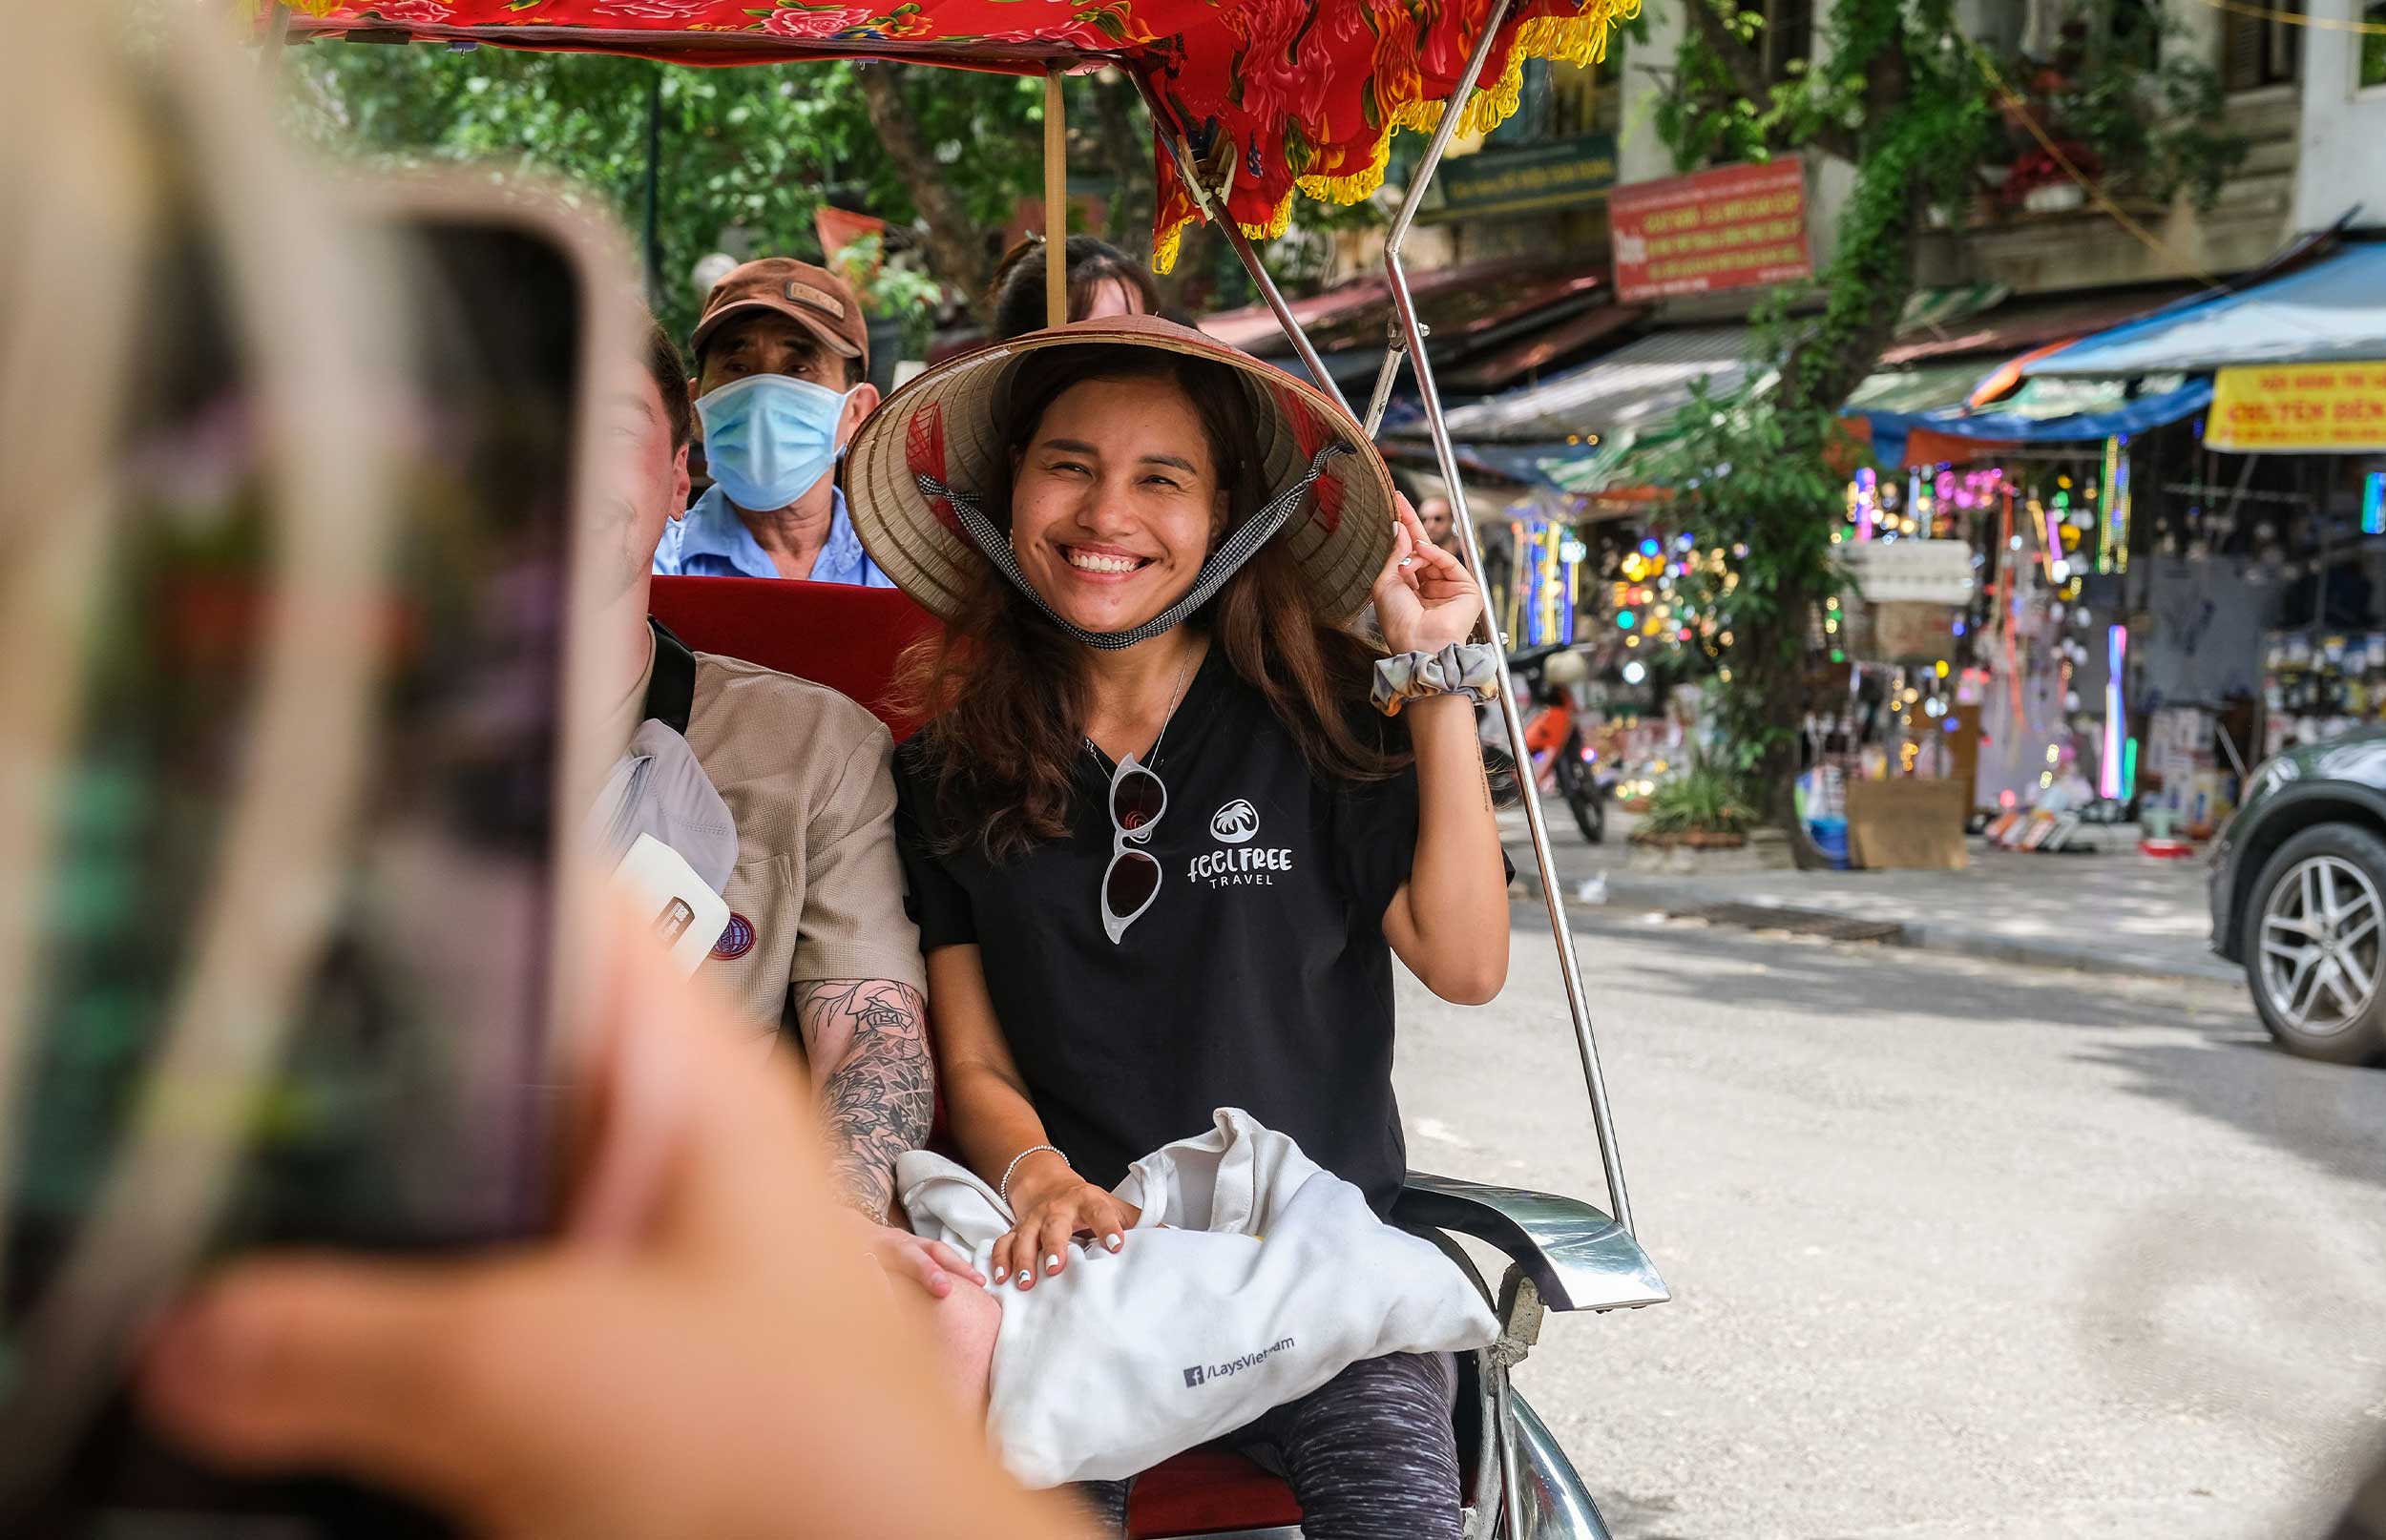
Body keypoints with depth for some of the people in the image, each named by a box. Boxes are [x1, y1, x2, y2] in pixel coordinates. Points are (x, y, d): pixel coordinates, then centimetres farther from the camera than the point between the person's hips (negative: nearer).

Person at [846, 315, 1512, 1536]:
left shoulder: (1312, 717, 3)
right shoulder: (954, 769, 8)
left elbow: (1464, 960, -4)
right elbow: (976, 1068, 9)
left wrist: (1439, 681, -4)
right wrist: (1040, 1176, -14)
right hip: (1079, 1251, 1)